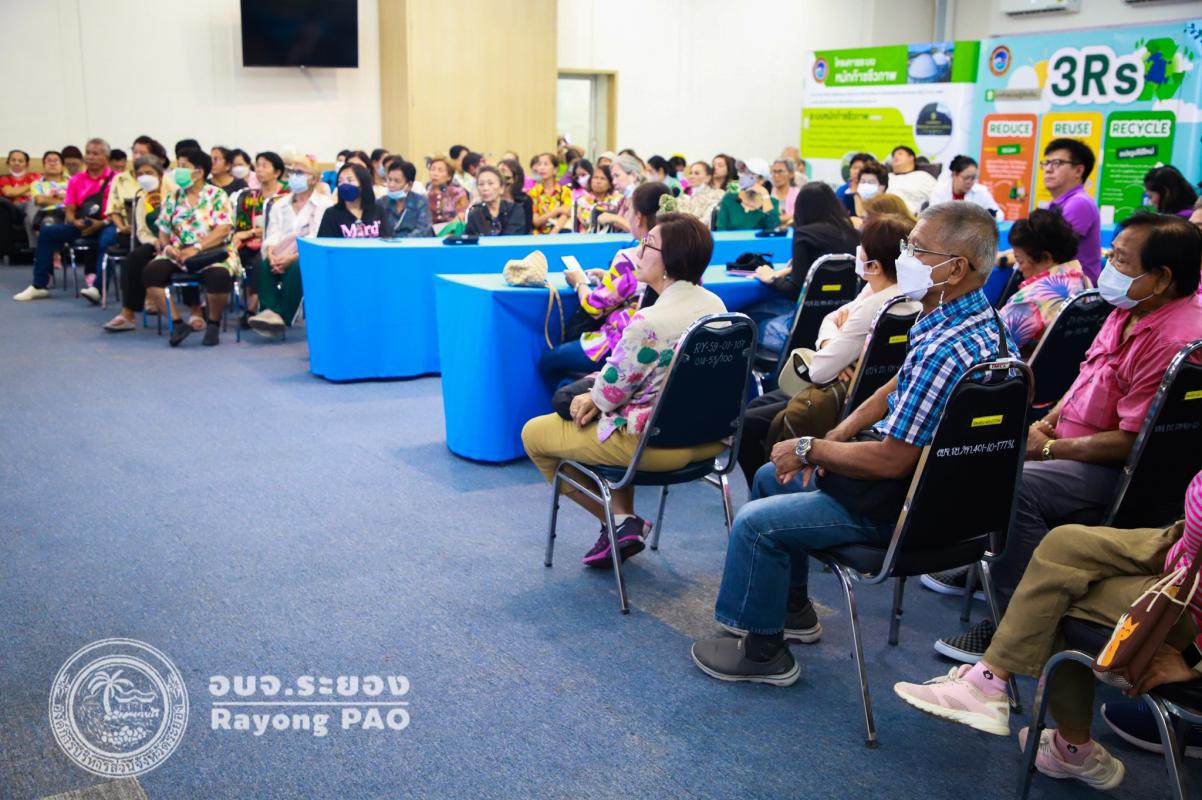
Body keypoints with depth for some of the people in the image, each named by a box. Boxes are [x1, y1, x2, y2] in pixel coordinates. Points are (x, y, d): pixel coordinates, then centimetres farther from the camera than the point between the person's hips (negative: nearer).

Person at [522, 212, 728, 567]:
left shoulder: (650, 322, -27)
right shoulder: (716, 305, 0)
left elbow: (613, 390, -17)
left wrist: (595, 396, 6)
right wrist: (600, 395, 3)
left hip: (658, 444, -8)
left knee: (534, 433, 9)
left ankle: (619, 522, 14)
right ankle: (624, 520, 26)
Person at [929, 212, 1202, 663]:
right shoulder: (1130, 312, 6)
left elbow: (1130, 442, -26)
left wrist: (1050, 448, -17)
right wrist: (1046, 423, 4)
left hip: (1120, 471, -10)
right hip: (1073, 443, 11)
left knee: (1017, 485, -30)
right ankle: (986, 566, 23)